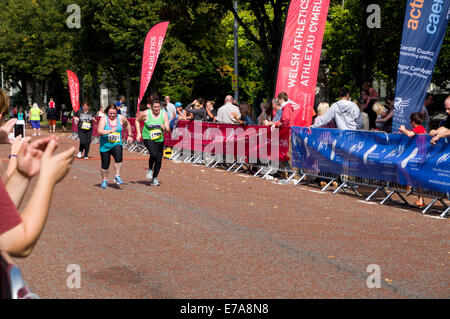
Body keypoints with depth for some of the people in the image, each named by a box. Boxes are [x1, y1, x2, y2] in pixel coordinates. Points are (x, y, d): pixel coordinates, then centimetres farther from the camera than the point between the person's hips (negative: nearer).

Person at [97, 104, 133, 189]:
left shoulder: (121, 118, 0)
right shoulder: (104, 119, -8)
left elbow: (127, 124, 22)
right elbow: (99, 131, -21)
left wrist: (130, 135, 23)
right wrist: (110, 131, -34)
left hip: (117, 144, 1)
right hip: (105, 145, 0)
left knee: (118, 157, -28)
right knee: (105, 164, 5)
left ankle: (117, 176, -14)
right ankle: (104, 181, 26)